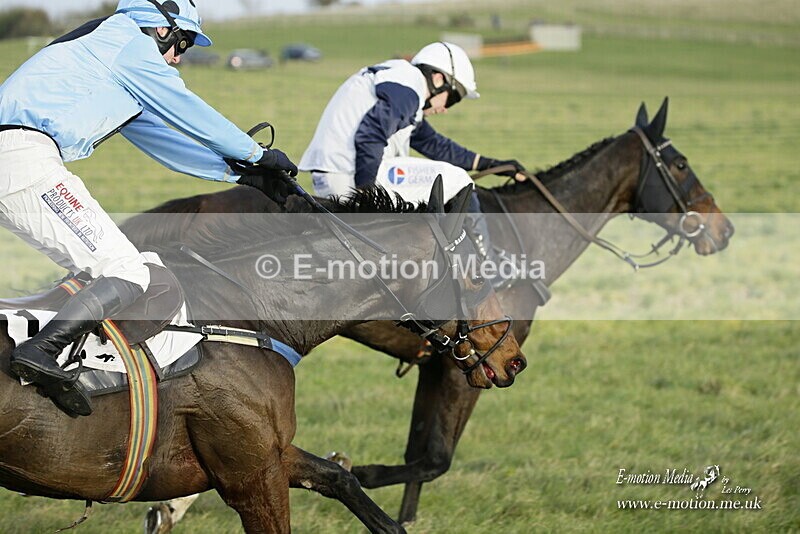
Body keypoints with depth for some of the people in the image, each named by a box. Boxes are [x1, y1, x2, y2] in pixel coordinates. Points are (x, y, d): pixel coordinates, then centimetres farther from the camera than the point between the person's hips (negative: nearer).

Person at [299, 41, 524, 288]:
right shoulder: (407, 90, -9)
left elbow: (432, 143, 33)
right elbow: (369, 137, -24)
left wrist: (488, 164, 37)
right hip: (348, 176, -11)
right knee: (455, 180, -2)